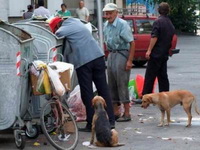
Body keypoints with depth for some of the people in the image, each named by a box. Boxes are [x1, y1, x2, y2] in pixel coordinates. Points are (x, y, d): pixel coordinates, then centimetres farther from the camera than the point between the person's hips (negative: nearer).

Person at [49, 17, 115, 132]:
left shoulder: (62, 30, 1)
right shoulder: (76, 22, 22)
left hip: (83, 61, -6)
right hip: (98, 56, 6)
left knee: (87, 93, 0)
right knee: (103, 89, 7)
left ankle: (91, 124, 2)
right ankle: (110, 121, 8)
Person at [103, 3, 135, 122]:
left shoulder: (122, 24, -15)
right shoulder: (106, 25, 8)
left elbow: (132, 43, -17)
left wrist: (130, 61, -20)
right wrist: (109, 54, 11)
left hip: (121, 54, -8)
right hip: (111, 54, 8)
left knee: (122, 84, -6)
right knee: (112, 85, 11)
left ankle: (127, 114, 0)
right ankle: (116, 112, 21)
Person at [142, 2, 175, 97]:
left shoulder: (158, 22, -11)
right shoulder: (170, 24, 14)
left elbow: (154, 37, -19)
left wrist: (149, 50, -19)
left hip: (156, 53, -7)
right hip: (165, 54, 7)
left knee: (149, 76, -6)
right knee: (163, 76, 11)